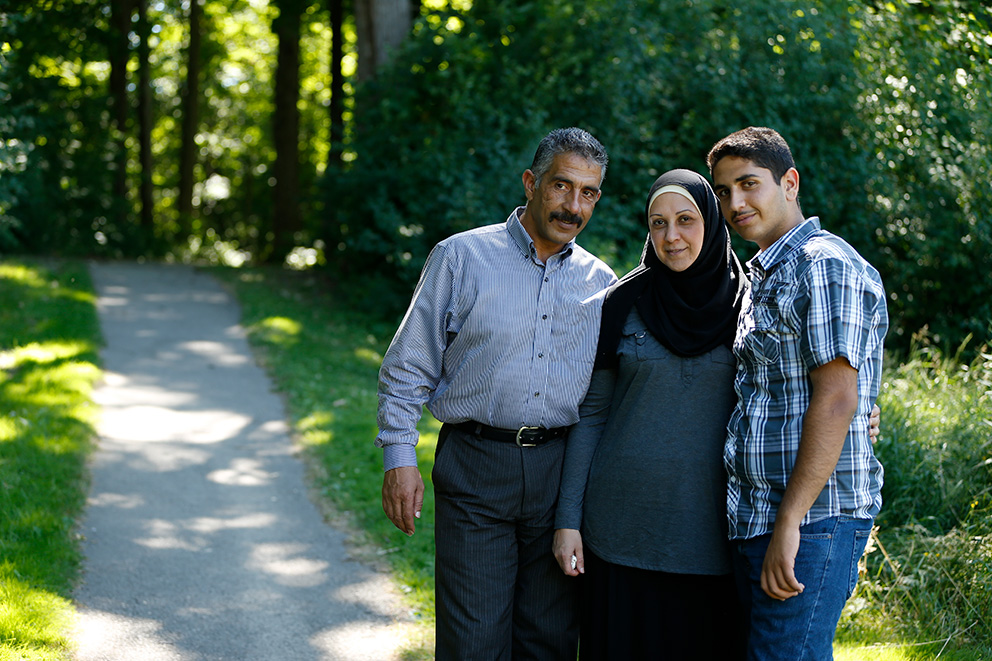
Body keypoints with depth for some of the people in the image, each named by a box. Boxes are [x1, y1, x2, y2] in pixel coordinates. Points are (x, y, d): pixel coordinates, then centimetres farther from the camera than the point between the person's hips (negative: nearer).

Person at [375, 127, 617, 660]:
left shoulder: (601, 283, 10)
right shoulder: (461, 257, 1)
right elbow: (408, 367, 2)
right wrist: (399, 457, -5)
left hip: (563, 474, 3)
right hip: (474, 471, -3)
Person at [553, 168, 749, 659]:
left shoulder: (745, 305, 3)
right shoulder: (624, 303, 3)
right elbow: (591, 413, 5)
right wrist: (568, 518, 1)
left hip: (713, 535, 0)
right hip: (626, 529, 0)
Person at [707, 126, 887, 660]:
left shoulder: (826, 265, -9)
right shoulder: (765, 278, 22)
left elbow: (835, 401, -17)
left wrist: (789, 525, -21)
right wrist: (764, 525, 14)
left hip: (812, 518, -9)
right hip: (754, 518, 9)